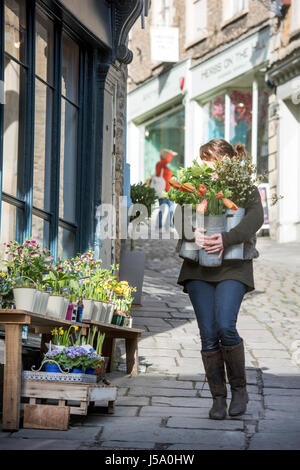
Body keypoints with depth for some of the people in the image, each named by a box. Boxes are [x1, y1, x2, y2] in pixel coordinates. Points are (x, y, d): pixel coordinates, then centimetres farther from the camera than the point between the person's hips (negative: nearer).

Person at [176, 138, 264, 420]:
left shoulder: (246, 189, 6)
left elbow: (255, 218, -12)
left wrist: (227, 238, -28)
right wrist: (193, 232, -21)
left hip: (232, 268, -3)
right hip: (198, 269, 3)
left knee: (225, 327, -18)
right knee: (208, 335, -4)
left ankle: (239, 388, 2)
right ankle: (218, 398, 6)